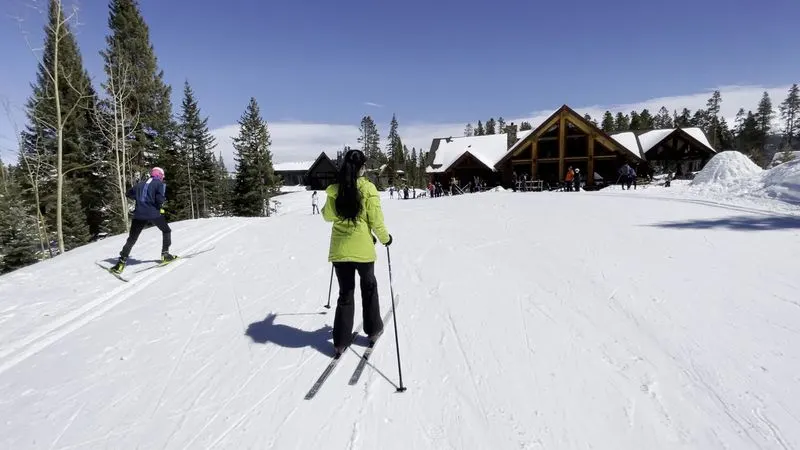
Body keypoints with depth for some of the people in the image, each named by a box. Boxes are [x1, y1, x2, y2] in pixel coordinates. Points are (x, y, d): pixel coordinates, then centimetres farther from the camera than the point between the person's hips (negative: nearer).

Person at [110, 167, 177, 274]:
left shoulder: (140, 184, 18)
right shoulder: (161, 184, 2)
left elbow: (129, 193, 23)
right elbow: (160, 197, -15)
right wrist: (160, 207, 2)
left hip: (139, 214, 4)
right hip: (154, 213, -4)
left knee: (131, 239, 11)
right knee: (166, 231, 20)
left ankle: (121, 262, 4)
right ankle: (165, 254, 14)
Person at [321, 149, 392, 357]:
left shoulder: (334, 190, -1)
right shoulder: (368, 188, -11)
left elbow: (327, 216, 11)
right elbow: (376, 220, -9)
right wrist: (385, 238, 7)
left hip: (339, 249, 3)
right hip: (362, 248, -2)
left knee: (345, 293, 14)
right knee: (369, 287, 21)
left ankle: (341, 341, 16)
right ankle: (373, 329, 32)